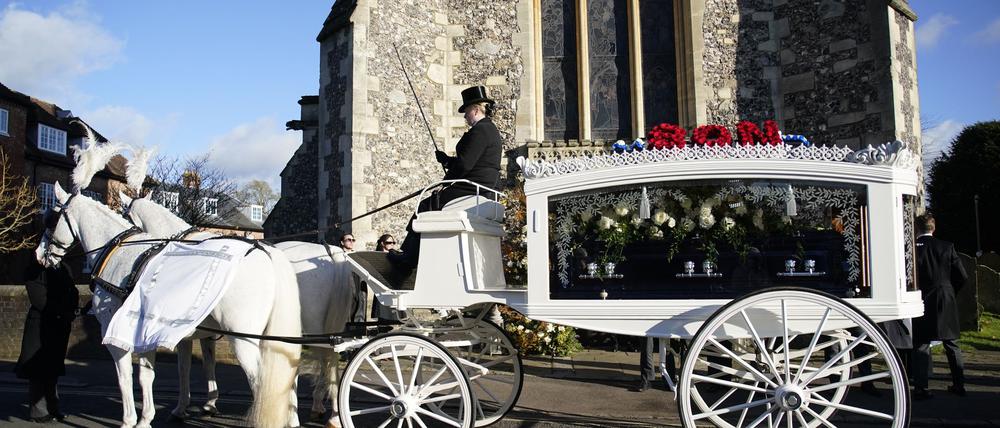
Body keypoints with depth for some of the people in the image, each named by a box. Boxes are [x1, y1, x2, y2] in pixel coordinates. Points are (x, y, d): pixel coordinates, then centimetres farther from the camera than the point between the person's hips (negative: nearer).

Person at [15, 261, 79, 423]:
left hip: (61, 326, 5)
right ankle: (38, 411, 7)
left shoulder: (64, 269, 13)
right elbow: (38, 298, -14)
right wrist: (62, 312, -17)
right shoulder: (35, 270, -6)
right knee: (39, 369, 0)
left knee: (53, 369, 10)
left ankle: (52, 408, 16)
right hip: (41, 326, -5)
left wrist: (70, 312, -8)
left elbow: (73, 295, 10)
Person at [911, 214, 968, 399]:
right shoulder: (947, 247, -2)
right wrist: (951, 292, 15)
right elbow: (962, 276, -1)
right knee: (951, 344, 16)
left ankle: (920, 387, -2)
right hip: (946, 301, 2)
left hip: (921, 301, -2)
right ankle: (958, 384, 22)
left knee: (921, 345, 2)